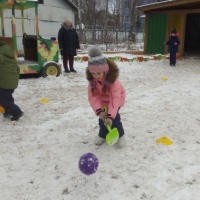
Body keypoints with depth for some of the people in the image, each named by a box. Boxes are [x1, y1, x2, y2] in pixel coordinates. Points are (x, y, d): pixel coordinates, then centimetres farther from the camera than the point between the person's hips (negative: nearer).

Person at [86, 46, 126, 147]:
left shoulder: (113, 81, -39)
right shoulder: (92, 81, -27)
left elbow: (115, 99, -42)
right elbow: (92, 97, -27)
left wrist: (110, 116, -49)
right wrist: (99, 111, -41)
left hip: (115, 99, -3)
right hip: (102, 100, 4)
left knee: (114, 117, -14)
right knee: (102, 117, 0)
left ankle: (120, 135, 9)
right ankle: (103, 135, 24)